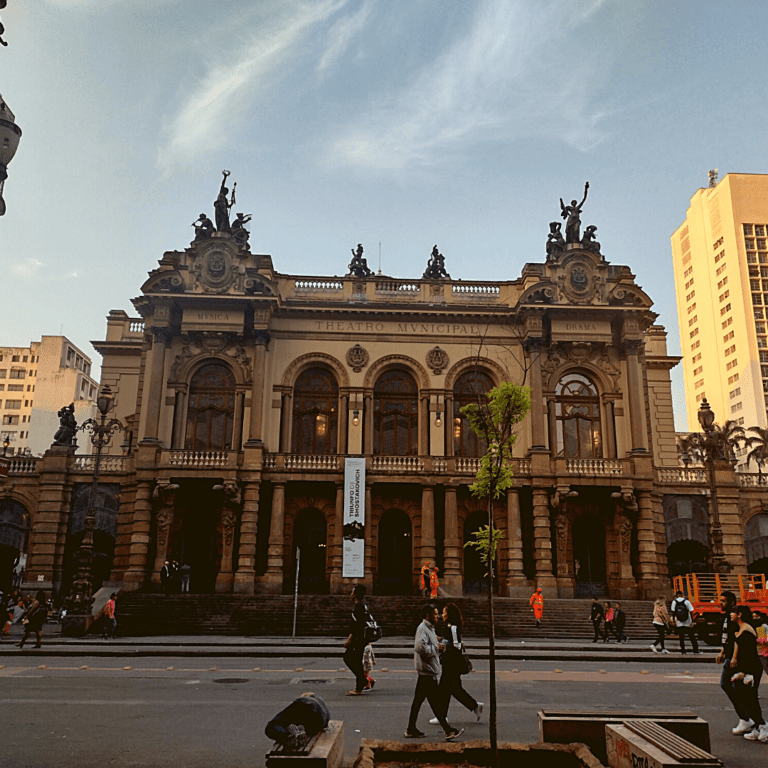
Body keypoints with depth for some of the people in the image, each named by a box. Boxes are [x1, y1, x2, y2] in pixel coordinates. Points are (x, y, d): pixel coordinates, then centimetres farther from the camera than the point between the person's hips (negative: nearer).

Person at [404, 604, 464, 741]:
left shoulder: (429, 628, 18)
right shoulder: (422, 629, -15)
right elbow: (421, 647, -28)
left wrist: (439, 648, 7)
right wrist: (436, 648, -16)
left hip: (428, 672, 10)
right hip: (427, 673, -10)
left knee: (418, 700, 12)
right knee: (436, 702, -5)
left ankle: (411, 730, 18)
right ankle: (448, 731, -1)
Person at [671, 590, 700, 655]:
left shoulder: (674, 602, -3)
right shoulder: (686, 601, -6)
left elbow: (673, 612, -2)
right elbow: (691, 612, -8)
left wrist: (674, 620, 7)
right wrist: (692, 622, -5)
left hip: (679, 623, 1)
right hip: (688, 623, -1)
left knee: (681, 637, 9)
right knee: (692, 637, 10)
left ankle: (682, 650, 9)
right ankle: (696, 650, 14)